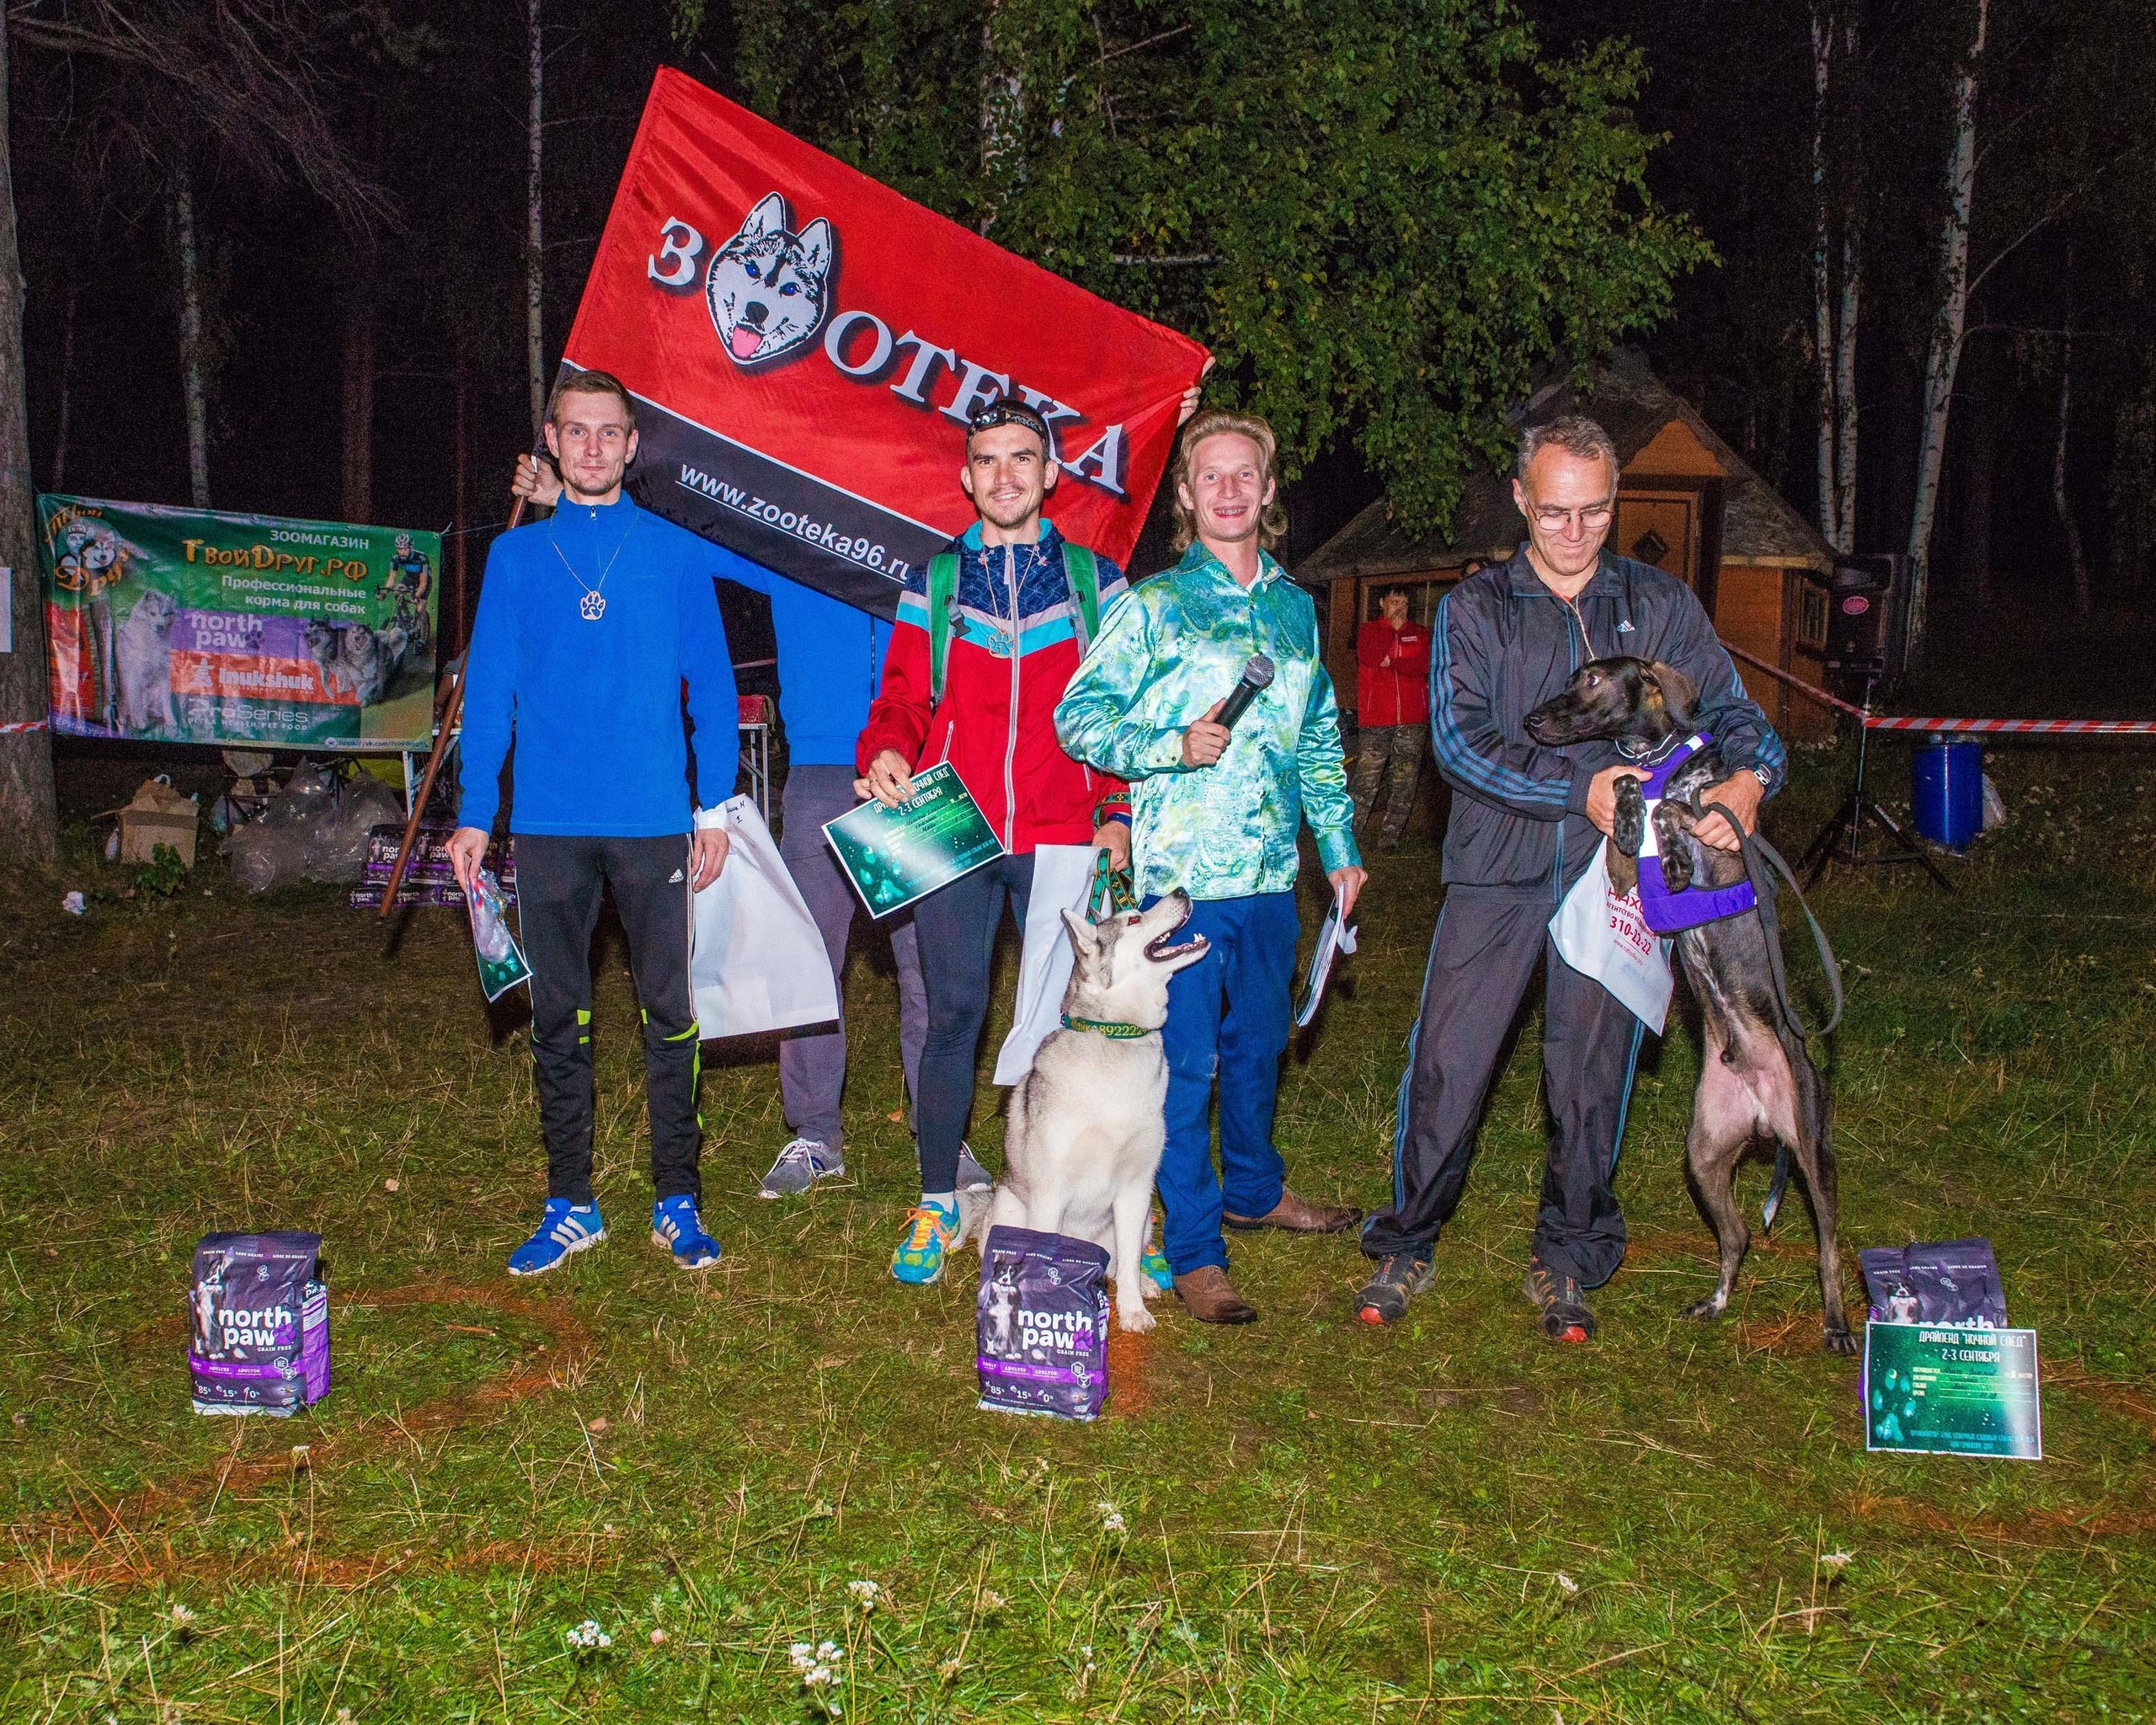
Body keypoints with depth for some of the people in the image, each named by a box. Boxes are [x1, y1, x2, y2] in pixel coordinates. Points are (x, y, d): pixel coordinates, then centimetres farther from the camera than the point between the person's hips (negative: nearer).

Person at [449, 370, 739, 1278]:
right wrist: (473, 816, 3)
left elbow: (712, 687, 6)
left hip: (654, 823, -1)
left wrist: (716, 806, 0)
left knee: (668, 1012, 1)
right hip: (548, 824, 2)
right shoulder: (515, 556, 9)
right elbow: (487, 689, 8)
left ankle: (677, 1201, 12)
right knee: (558, 1018, 7)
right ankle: (570, 1204, 17)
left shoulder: (677, 554, 5)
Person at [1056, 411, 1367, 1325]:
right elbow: (1079, 713, -6)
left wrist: (1340, 845, 19)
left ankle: (1254, 1189, 39)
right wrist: (1173, 748, -19)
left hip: (1272, 872, 5)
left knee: (1258, 1043, 18)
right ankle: (1195, 1250, 6)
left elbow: (1319, 739, 21)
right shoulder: (1153, 606, -3)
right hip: (1182, 871, -5)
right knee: (1186, 1059, -2)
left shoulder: (1294, 608, 13)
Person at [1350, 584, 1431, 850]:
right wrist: (1392, 628, -6)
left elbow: (1425, 664, -3)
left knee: (1404, 783, 2)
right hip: (1375, 721, -2)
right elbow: (1370, 658, -11)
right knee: (1365, 781, -7)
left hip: (1412, 722, 2)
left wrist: (1390, 663, -7)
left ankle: (1390, 837, 8)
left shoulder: (1421, 634, 14)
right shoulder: (1368, 630, 9)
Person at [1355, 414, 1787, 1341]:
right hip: (1498, 870, -1)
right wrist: (1579, 790, -18)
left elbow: (1731, 710, 7)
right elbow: (1460, 740, -7)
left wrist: (1747, 779, -16)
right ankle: (1405, 1246, 16)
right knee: (1446, 1060, -2)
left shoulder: (1659, 605, 10)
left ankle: (1567, 1261, 22)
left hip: (1616, 873, 1)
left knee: (1593, 1071, 5)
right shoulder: (1473, 609, 5)